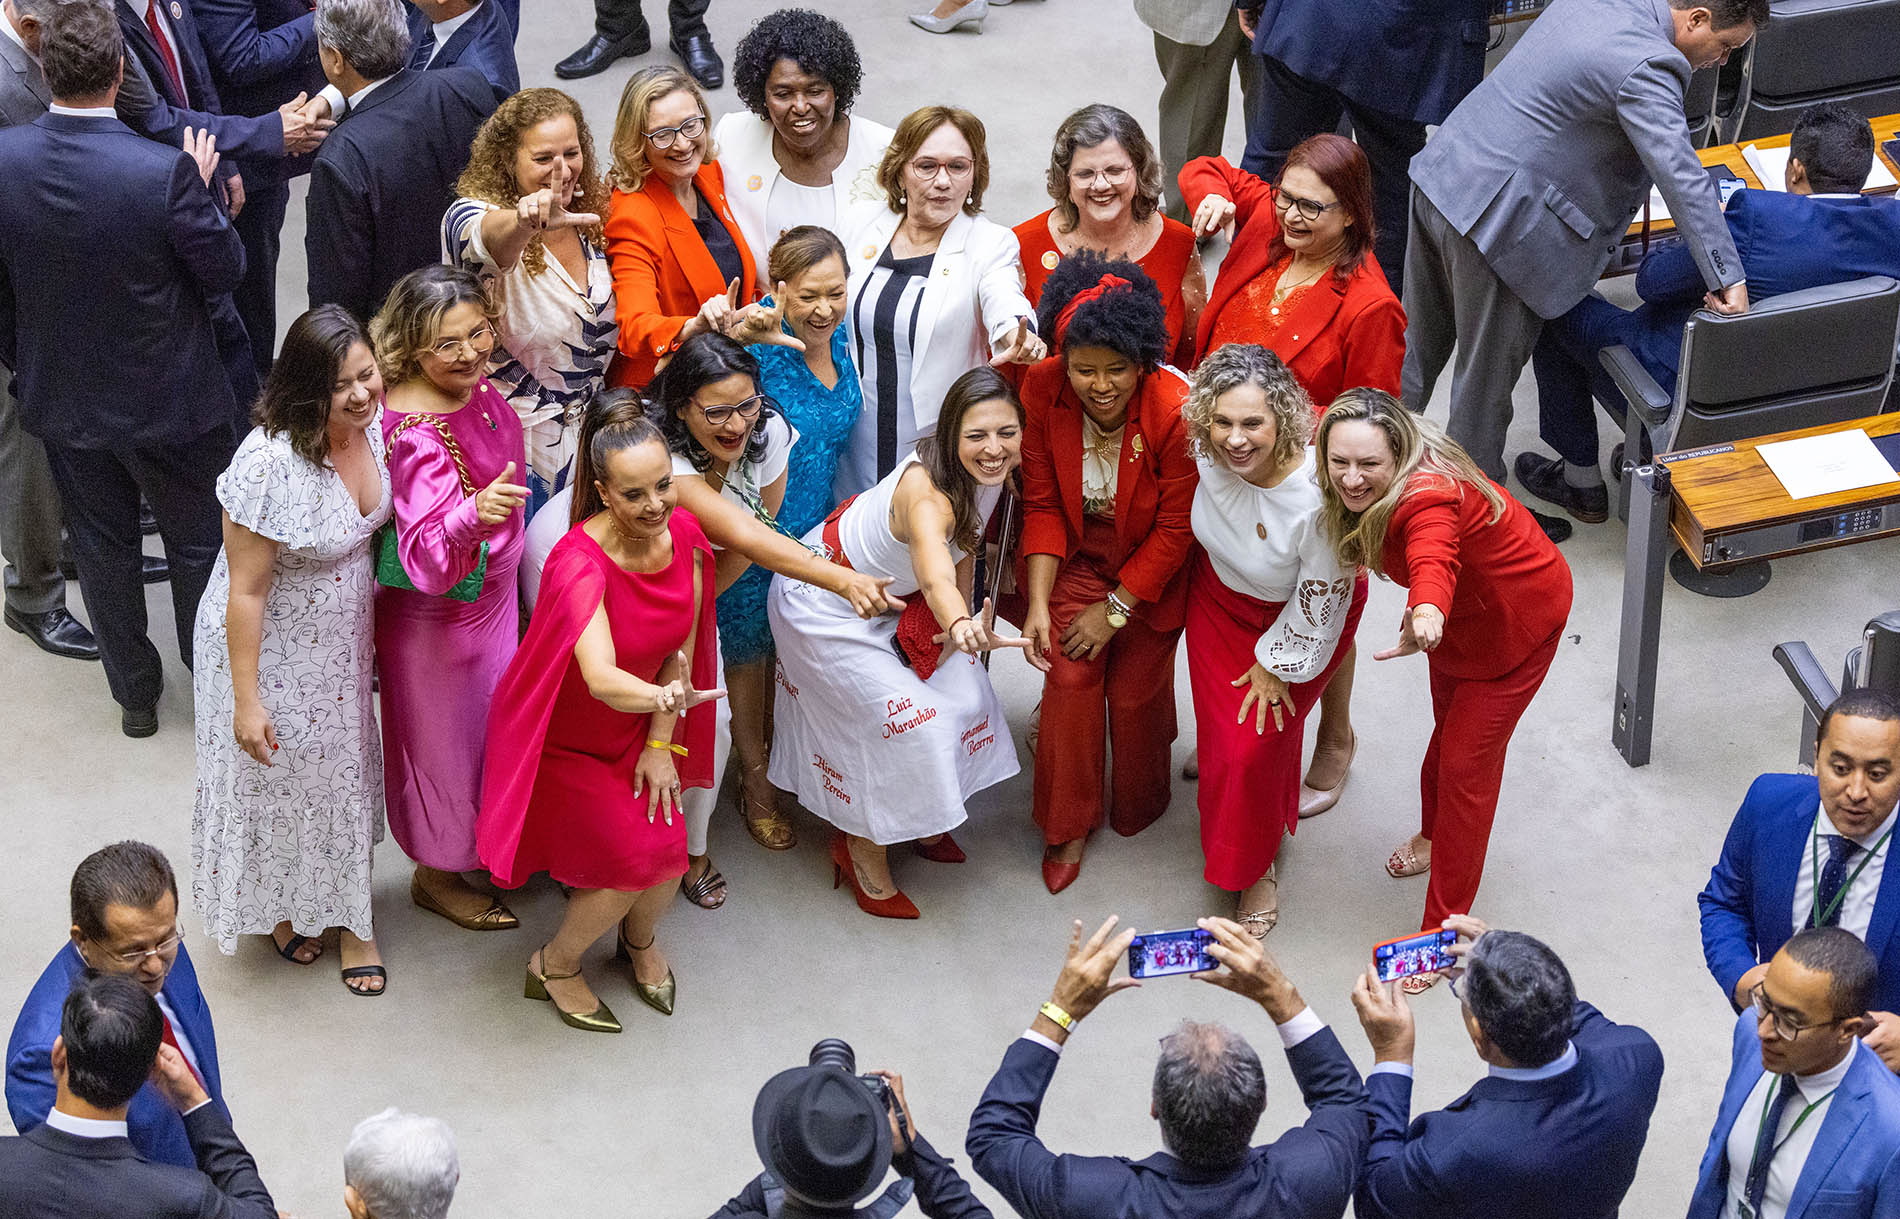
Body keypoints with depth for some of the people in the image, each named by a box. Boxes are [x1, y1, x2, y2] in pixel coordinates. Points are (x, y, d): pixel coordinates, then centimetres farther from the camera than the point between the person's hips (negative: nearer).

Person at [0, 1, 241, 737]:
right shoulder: (164, 172, -29)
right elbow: (223, 271, -14)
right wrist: (200, 192, 1)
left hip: (62, 398, 3)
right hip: (168, 400, -3)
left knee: (102, 549, 21)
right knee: (198, 544, 19)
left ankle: (135, 695, 37)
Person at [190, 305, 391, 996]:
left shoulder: (373, 423, -14)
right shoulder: (270, 463, -35)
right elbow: (246, 591, -27)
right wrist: (246, 700, -21)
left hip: (342, 642, 6)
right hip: (271, 648, -6)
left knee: (342, 770, 23)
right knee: (276, 777, 18)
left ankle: (346, 914, 44)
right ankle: (274, 906, 46)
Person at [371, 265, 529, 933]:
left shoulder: (476, 389, -11)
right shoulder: (416, 434, -37)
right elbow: (428, 559, -46)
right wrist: (474, 515, -61)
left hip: (492, 592, 8)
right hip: (436, 617, -8)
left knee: (488, 721, 27)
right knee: (444, 734, 14)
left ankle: (480, 841, 52)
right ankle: (436, 872, 39)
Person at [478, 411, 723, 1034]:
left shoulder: (685, 535, -13)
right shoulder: (580, 562, -34)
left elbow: (680, 649, -4)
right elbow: (603, 679, -48)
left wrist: (661, 744, -8)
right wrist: (663, 696, -68)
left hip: (633, 732, 5)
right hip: (562, 739, -5)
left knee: (668, 844, -8)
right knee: (635, 855, -15)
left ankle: (640, 939, 28)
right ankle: (555, 965, 14)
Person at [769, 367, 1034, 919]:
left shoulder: (988, 475, -16)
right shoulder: (926, 492, -42)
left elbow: (962, 545, 3)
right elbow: (934, 569, -63)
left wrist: (964, 623, 3)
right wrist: (959, 623, -82)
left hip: (892, 595, 8)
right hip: (825, 601, -8)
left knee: (961, 691, 7)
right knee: (905, 722, -8)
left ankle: (918, 818, 32)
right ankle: (863, 852, 15)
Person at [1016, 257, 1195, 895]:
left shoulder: (1176, 408, -33)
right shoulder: (1043, 389, -23)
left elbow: (1175, 529, -21)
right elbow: (1042, 505, -12)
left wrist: (1115, 608, -16)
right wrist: (1037, 604, -19)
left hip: (1151, 572, -2)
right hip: (1077, 556, 2)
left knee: (1137, 691, 8)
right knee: (1069, 680, -4)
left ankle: (1138, 814, 38)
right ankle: (1070, 825, 16)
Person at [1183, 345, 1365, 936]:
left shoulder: (1320, 493, -42)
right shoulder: (1204, 447, -28)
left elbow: (1323, 594, -25)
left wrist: (1277, 663, -11)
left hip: (1297, 616, -4)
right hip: (1220, 594, 4)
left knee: (1257, 745, -3)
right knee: (1221, 735, 9)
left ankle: (1255, 868, 27)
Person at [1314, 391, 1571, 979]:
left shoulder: (1428, 496, -47)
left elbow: (1434, 557, -71)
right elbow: (1312, 418, 0)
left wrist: (1427, 612, -89)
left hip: (1519, 616, -7)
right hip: (1461, 610, 8)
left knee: (1467, 759, -3)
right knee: (1447, 725, 28)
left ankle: (1443, 931, 9)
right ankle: (1434, 835, 57)